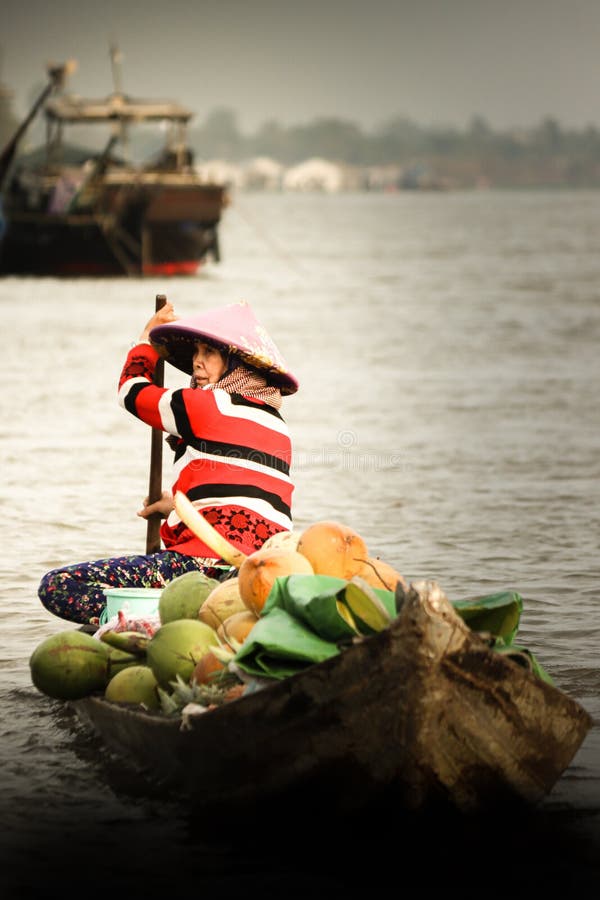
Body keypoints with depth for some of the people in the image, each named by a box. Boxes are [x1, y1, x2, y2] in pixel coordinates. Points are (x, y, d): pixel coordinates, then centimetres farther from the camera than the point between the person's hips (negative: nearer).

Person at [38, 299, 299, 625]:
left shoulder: (213, 406, -3)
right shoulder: (273, 420, 21)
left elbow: (132, 391, 12)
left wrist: (147, 339, 31)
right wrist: (179, 505, 47)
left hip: (214, 560, -9)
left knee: (58, 586, -14)